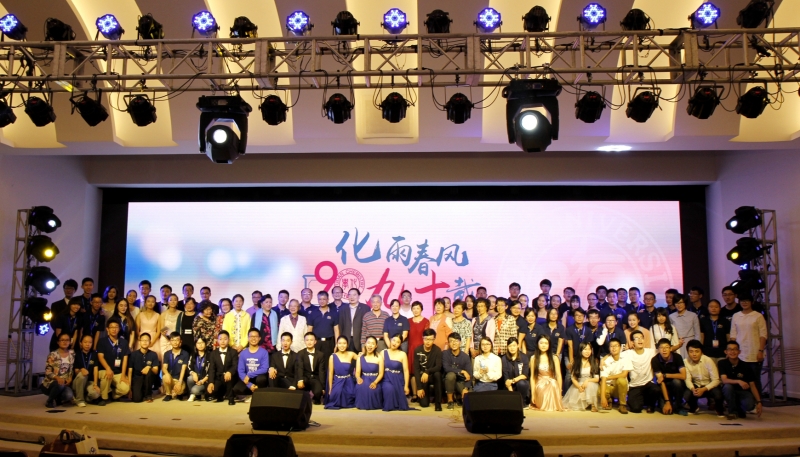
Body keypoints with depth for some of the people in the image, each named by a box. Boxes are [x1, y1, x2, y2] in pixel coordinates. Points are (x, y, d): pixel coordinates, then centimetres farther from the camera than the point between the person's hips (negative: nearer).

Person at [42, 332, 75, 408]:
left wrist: (70, 379, -10)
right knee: (60, 385, -39)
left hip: (65, 382, 3)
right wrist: (57, 378, -29)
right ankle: (49, 401, -7)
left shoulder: (72, 354, 5)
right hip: (50, 383, -3)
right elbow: (47, 372, -12)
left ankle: (58, 399, 10)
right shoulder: (53, 355, -8)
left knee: (69, 395, -29)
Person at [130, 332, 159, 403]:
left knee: (149, 371, -34)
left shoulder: (153, 354, -2)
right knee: (137, 399, -30)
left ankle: (148, 395, -13)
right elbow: (130, 371, -4)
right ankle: (142, 393, 9)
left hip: (148, 379, 2)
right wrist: (129, 387, -9)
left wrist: (149, 368, -30)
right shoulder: (133, 354, -4)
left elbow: (156, 371, -7)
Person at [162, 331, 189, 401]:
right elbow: (164, 367, -6)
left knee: (180, 389, -34)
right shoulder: (167, 354, 4)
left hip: (180, 379, -2)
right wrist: (167, 374, -31)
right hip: (170, 377, 2)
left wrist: (180, 382, -26)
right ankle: (168, 394, -5)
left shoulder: (185, 354, -6)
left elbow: (183, 369, -13)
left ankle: (175, 393, 7)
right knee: (165, 377, -34)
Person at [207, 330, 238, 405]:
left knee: (228, 375, -38)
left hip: (229, 378, -2)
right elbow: (212, 369, -1)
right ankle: (221, 395, 13)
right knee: (210, 392, -26)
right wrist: (211, 382, -16)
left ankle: (230, 397, -14)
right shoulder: (214, 353, 7)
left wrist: (229, 372, -36)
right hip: (218, 379, 2)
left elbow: (235, 366, -12)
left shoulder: (233, 352, 1)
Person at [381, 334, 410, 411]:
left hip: (398, 380, 0)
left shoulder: (402, 354, -1)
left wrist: (406, 386, -8)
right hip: (387, 379, 0)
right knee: (389, 388, -36)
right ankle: (388, 405, -9)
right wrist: (379, 382, -10)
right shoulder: (383, 353, 3)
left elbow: (406, 370, -3)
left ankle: (397, 405, 24)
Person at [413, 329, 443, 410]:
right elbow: (416, 369, -11)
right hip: (422, 377, 0)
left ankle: (438, 402, -21)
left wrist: (427, 372, -40)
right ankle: (427, 393, 20)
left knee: (437, 374, -37)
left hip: (432, 376, 0)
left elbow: (438, 367, -22)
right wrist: (419, 388, -16)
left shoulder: (437, 350, -11)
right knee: (424, 404, -17)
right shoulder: (417, 350, -10)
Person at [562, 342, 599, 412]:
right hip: (578, 384, 1)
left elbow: (597, 378, -4)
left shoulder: (594, 362, -1)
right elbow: (573, 377, -2)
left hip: (591, 384, -1)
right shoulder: (576, 362, 3)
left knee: (590, 386, -35)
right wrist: (579, 386, -20)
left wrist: (587, 380, -23)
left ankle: (593, 405, -17)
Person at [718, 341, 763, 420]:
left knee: (750, 405, -31)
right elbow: (724, 380, -21)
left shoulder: (745, 366, -6)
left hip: (743, 391, 1)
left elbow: (752, 385, -5)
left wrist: (758, 402, -16)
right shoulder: (722, 363, -9)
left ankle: (740, 410, 9)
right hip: (730, 392, -1)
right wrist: (738, 381, -39)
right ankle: (732, 411, -11)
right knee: (727, 386, -35)